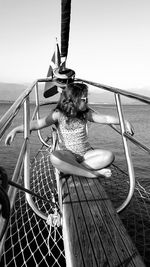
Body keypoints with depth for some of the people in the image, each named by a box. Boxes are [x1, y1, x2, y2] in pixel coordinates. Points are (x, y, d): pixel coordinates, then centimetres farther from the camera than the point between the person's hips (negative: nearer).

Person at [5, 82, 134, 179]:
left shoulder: (86, 113, 0)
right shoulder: (58, 114, -9)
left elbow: (105, 118, -1)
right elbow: (38, 123, -14)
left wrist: (124, 121, -12)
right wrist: (16, 130, -25)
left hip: (86, 153, 3)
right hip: (67, 154, -3)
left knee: (109, 156, -23)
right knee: (54, 158, -38)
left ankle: (72, 169, -22)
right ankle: (92, 173, -28)